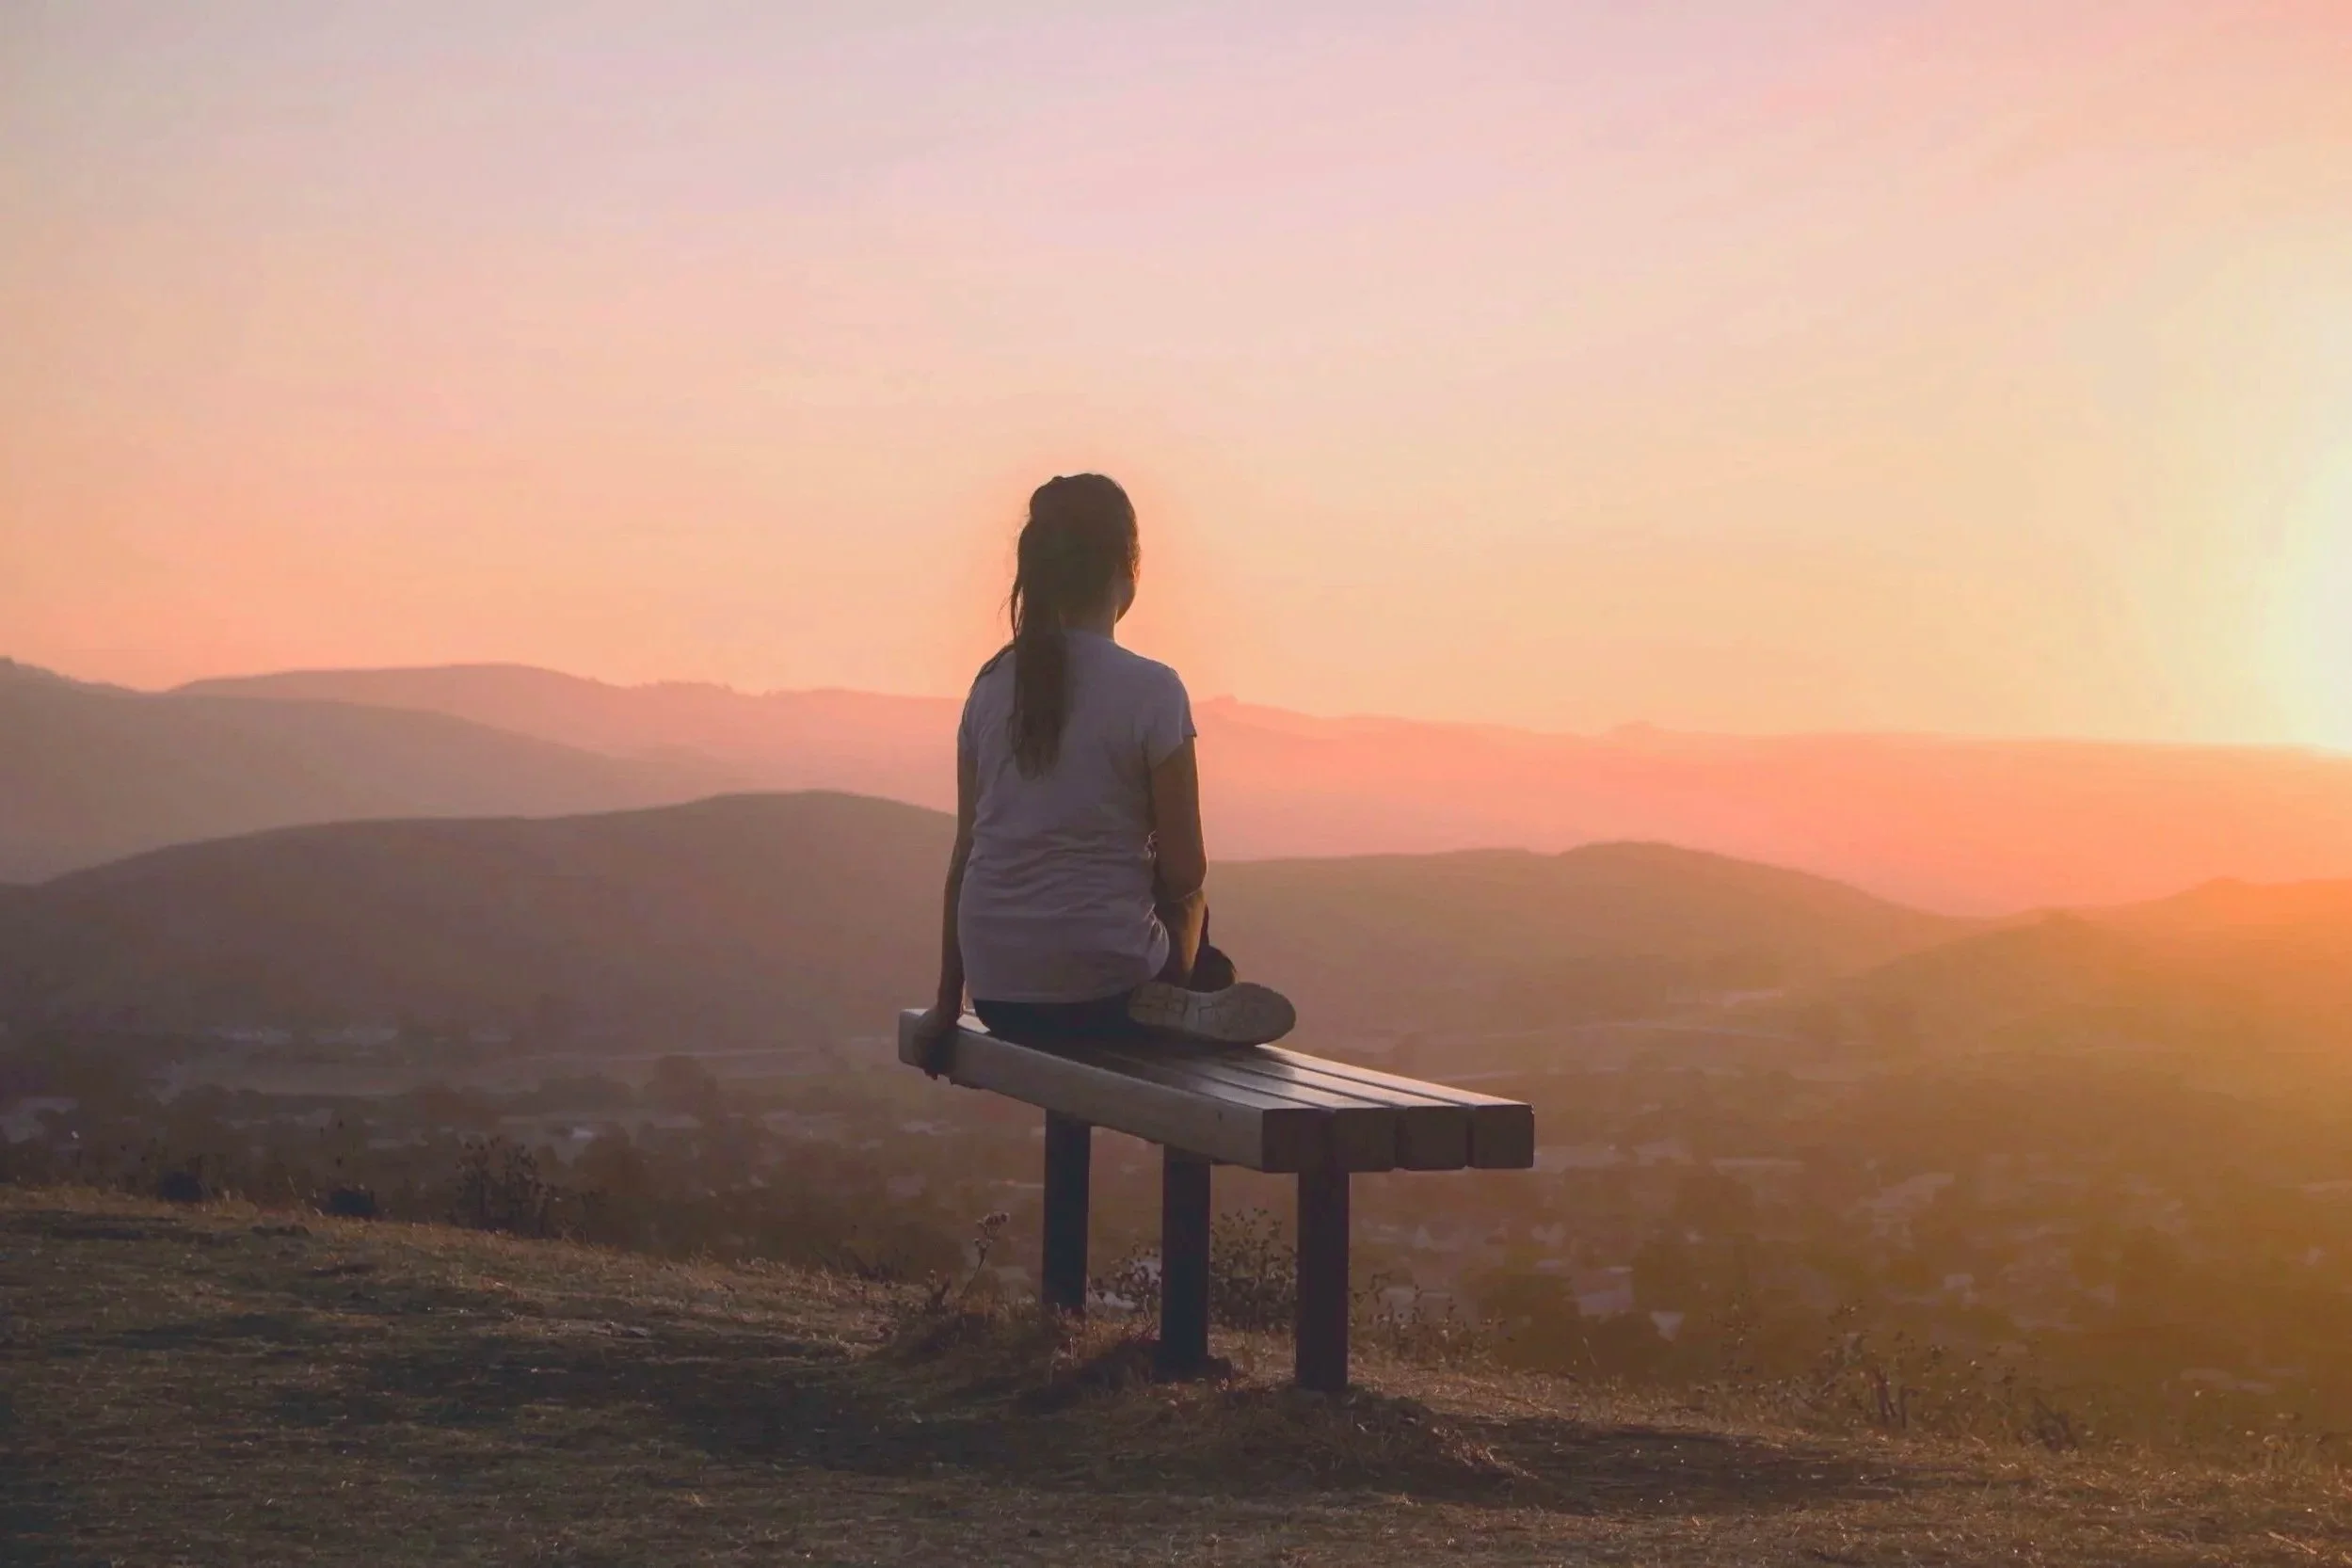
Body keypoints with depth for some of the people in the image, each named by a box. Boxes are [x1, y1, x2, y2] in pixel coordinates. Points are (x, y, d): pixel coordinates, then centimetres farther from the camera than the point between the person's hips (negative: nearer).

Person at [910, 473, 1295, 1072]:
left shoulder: (993, 685, 3)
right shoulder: (1150, 691, -12)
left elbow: (965, 855, 7)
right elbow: (1185, 875, -9)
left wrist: (948, 1002, 15)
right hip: (1101, 990, -5)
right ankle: (1177, 1007, 9)